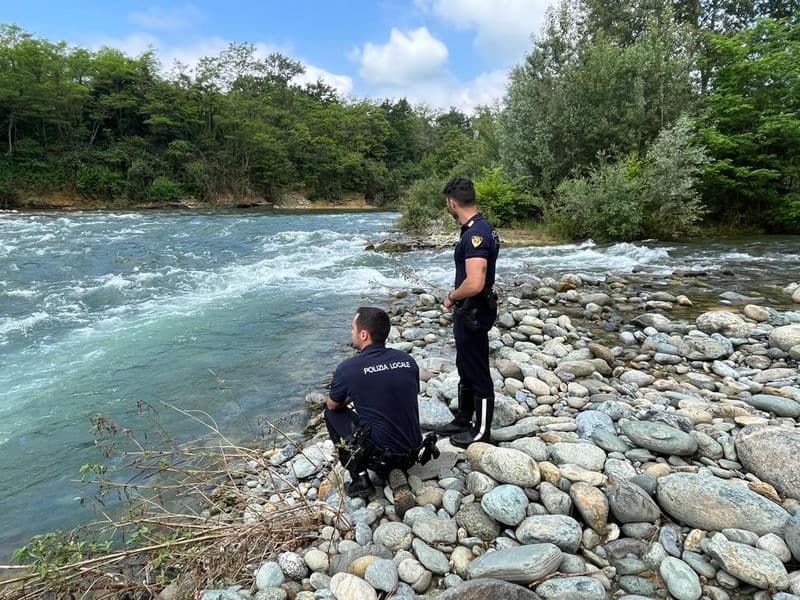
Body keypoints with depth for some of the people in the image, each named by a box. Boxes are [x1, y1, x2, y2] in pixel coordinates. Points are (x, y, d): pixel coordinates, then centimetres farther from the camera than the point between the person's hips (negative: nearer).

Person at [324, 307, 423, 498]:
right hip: (412, 454, 6)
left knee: (332, 413, 15)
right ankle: (396, 470, 19)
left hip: (379, 456, -5)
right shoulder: (407, 360, 0)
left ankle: (360, 480, 10)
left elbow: (332, 405, 6)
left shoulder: (348, 368, -13)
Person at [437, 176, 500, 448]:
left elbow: (474, 284, -33)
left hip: (473, 313, -10)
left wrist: (451, 297, -15)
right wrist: (457, 298, 15)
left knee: (478, 374, 5)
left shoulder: (475, 234, -25)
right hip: (468, 311, 10)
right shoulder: (480, 227, 8)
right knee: (465, 368, 21)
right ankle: (464, 420, 38)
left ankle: (482, 431, 22)